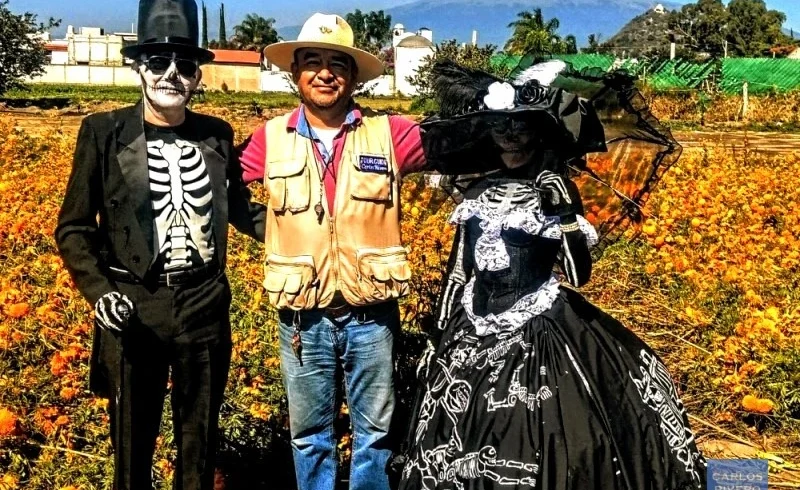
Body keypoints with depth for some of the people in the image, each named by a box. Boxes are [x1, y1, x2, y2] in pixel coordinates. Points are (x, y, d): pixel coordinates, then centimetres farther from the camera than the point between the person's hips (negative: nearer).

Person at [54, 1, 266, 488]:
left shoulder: (218, 134, 5)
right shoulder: (104, 132, -3)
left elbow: (239, 209, 16)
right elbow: (72, 228, 0)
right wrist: (100, 291, -14)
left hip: (206, 308, 3)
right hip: (133, 311, -2)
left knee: (200, 444, 15)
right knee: (133, 444, 10)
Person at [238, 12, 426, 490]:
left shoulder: (390, 132, -4)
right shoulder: (272, 138, 0)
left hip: (371, 313, -1)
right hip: (303, 317, 1)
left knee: (375, 431, 15)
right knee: (310, 433, 17)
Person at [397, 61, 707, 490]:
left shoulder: (556, 190, -7)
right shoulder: (477, 192, 5)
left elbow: (579, 275, -12)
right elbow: (458, 270, 11)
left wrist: (563, 211, -17)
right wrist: (437, 337, 12)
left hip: (540, 337, -5)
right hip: (474, 338, 5)